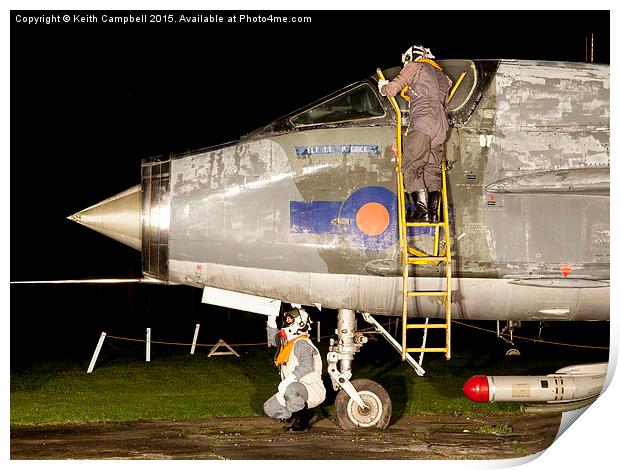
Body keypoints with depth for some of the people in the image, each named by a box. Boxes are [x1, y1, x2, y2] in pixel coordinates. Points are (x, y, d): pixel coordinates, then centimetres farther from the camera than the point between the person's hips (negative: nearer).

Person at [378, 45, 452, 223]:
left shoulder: (415, 67, 10)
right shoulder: (442, 76, 29)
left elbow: (392, 90, 6)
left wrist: (383, 87, 27)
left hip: (422, 123, -6)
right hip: (441, 127, 6)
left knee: (411, 167, -6)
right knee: (433, 170, 6)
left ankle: (421, 209, -19)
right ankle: (434, 211, -9)